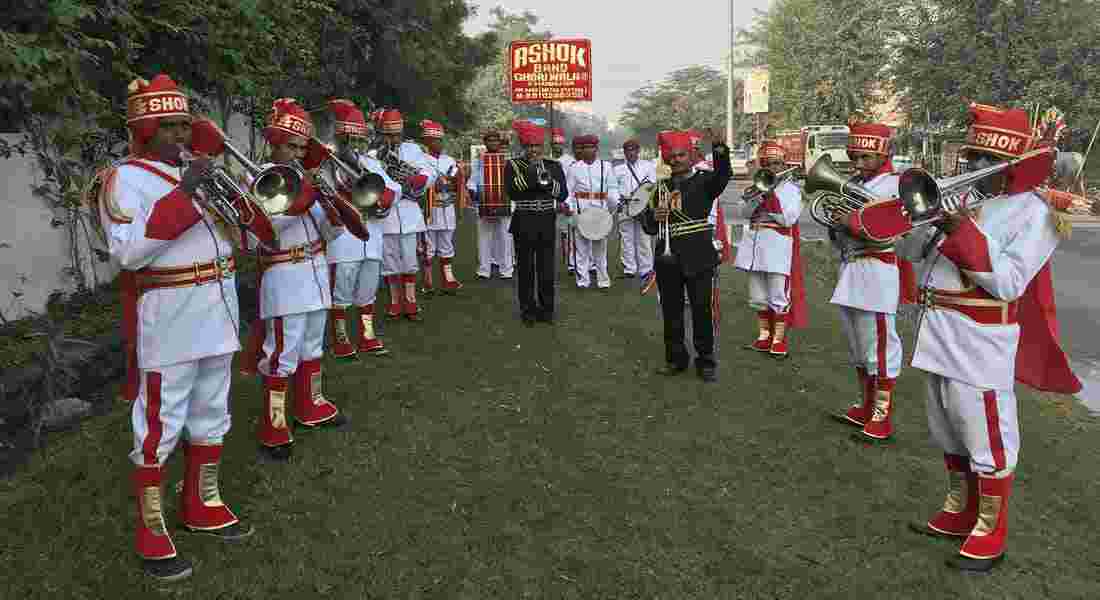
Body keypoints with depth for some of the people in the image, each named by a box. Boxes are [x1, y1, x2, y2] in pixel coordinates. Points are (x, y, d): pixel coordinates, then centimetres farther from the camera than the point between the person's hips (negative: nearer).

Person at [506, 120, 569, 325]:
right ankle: (528, 310, 14)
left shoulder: (553, 166, 9)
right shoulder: (513, 165, 1)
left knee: (547, 267, 6)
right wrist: (532, 169, -14)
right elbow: (512, 192, -14)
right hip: (524, 223, -2)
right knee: (526, 268, 3)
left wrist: (547, 179, -14)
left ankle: (546, 308, 17)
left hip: (547, 222, 2)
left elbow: (563, 193, 1)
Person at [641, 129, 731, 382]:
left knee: (702, 311, 2)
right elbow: (648, 226, 11)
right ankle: (676, 358, 23)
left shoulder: (704, 182, 2)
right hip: (668, 259, 4)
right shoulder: (661, 187, 12)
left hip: (699, 258, -4)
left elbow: (723, 173, -20)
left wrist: (718, 146, -36)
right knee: (671, 312, 11)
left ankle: (706, 361, 14)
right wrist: (654, 217, -12)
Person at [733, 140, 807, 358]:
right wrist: (761, 194, -12)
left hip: (778, 245, -5)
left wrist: (765, 213, -8)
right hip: (754, 242, 5)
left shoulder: (791, 188, 2)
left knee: (779, 295, -3)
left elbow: (789, 218, -12)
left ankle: (779, 339, 4)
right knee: (757, 297, 11)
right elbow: (744, 213, 1)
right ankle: (764, 335, 22)